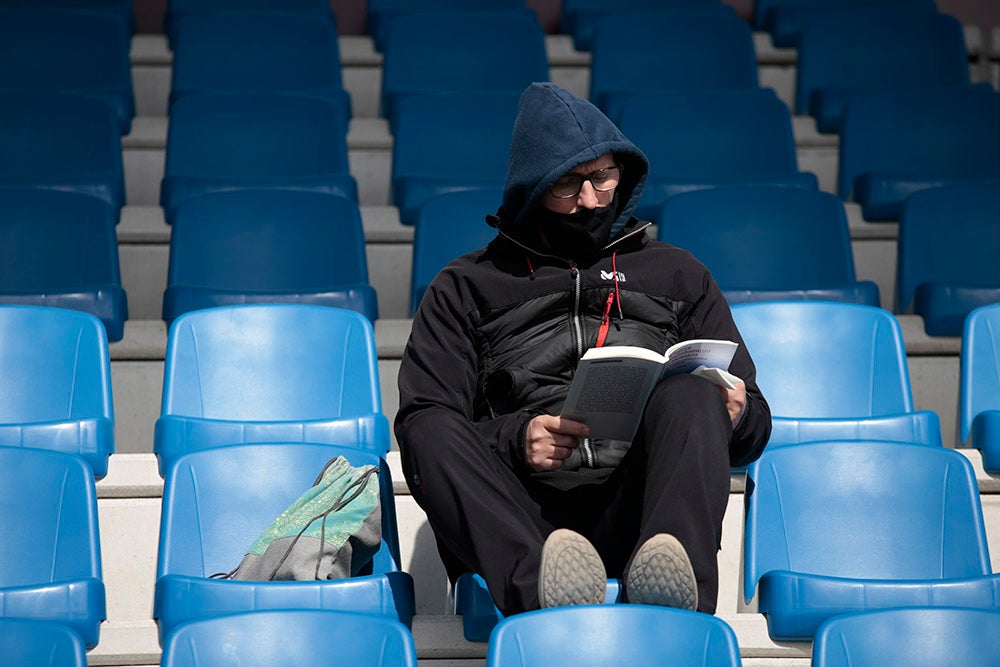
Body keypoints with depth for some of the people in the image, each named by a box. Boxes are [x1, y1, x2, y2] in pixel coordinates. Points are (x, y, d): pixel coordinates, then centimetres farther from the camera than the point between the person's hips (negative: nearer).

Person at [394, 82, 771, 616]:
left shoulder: (675, 273, 27)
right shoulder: (466, 286, 23)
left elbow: (753, 427, 24)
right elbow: (420, 423, 10)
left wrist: (736, 416, -3)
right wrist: (513, 439, -11)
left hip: (634, 510, 1)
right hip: (522, 520, 0)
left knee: (688, 393, -29)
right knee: (433, 433, -30)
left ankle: (670, 580, -56)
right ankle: (541, 583, -57)